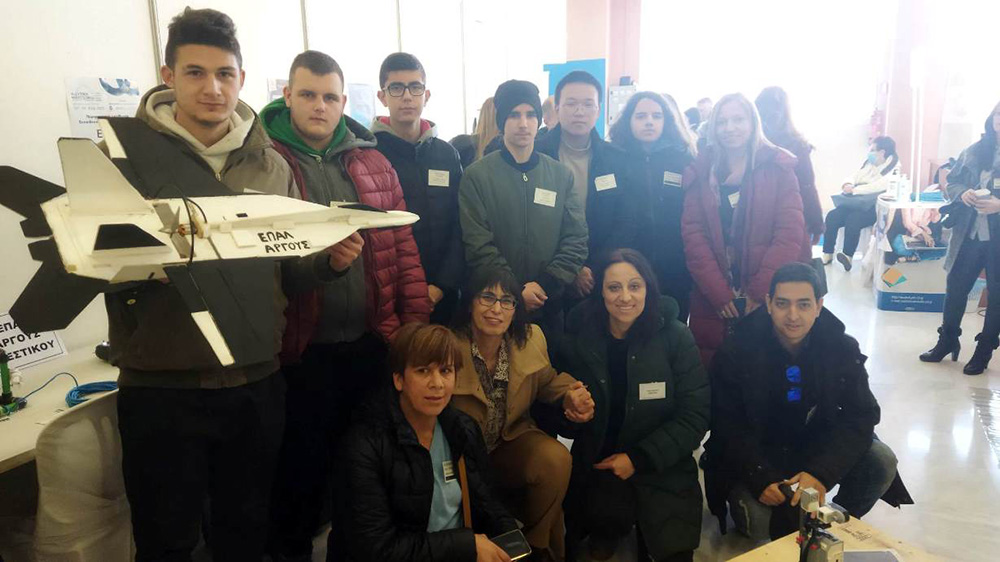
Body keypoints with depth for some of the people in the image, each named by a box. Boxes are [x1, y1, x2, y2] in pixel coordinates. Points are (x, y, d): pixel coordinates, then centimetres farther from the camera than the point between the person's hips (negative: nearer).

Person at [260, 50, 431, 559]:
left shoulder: (372, 162, 8)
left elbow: (403, 246, 7)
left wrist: (415, 321, 3)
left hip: (372, 341, 4)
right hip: (303, 346, -4)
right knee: (304, 460, 11)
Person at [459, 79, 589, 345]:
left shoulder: (562, 175, 6)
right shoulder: (477, 176, -2)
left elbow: (576, 240, 1)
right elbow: (478, 246, -9)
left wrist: (545, 285, -10)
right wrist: (517, 291, -14)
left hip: (550, 308, 3)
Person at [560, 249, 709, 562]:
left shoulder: (676, 338, -7)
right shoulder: (580, 338, -4)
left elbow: (695, 416, -9)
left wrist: (639, 459, -15)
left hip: (662, 469, 0)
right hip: (595, 466, 1)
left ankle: (645, 532, 19)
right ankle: (609, 529, 15)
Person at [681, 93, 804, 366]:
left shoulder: (778, 168, 3)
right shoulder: (701, 171, 6)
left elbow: (790, 233, -4)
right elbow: (692, 233, -2)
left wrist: (760, 292, -10)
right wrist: (718, 292, -10)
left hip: (767, 300, -1)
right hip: (711, 301, 1)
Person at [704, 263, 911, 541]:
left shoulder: (842, 348, -10)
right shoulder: (738, 351, -17)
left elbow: (860, 417, -13)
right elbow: (729, 427, -15)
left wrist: (821, 473, -29)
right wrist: (761, 479, -31)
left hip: (819, 449, 3)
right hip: (759, 456, -2)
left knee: (882, 462, -22)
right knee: (757, 522, -27)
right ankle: (788, 524, 11)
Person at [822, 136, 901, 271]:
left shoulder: (892, 169, -4)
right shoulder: (868, 162, 16)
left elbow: (880, 186, -19)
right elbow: (856, 177, 19)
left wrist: (854, 189, -21)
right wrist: (849, 183, -6)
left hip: (873, 207, -6)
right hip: (856, 202, 6)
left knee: (853, 220, -35)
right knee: (832, 216, -20)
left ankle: (848, 256, -30)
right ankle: (827, 254, -16)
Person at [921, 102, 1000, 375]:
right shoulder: (974, 151, 5)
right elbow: (952, 182, 11)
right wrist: (962, 193, -9)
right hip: (968, 235, 4)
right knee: (955, 288, 12)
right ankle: (947, 340, 30)